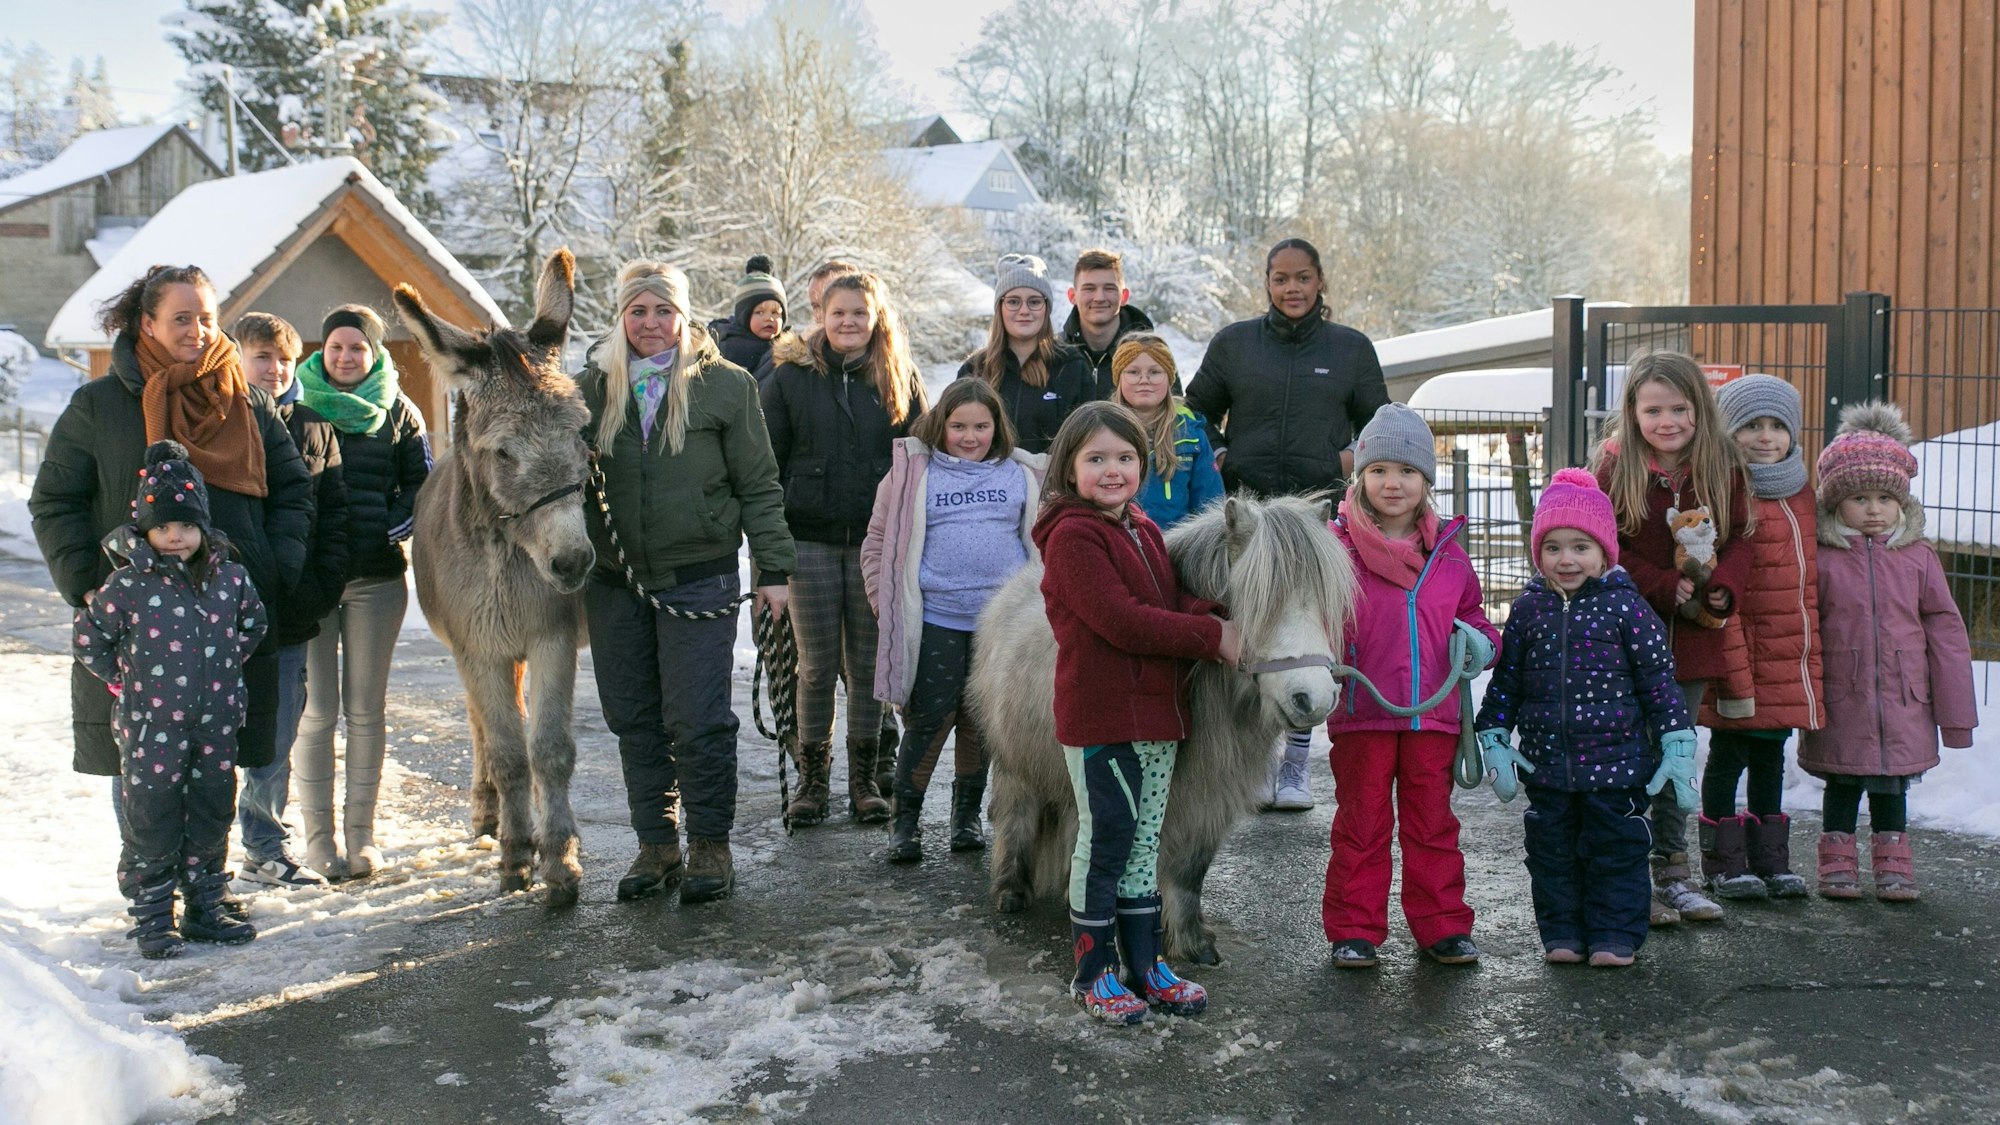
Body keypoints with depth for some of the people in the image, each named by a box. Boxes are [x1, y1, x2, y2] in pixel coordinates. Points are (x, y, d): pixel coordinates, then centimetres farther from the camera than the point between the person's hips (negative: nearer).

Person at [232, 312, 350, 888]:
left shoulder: (315, 429, 10)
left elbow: (334, 516, 10)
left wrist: (324, 587, -2)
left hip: (291, 612, 3)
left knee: (277, 739, 10)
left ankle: (266, 849, 20)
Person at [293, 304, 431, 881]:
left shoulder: (398, 412, 6)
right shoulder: (296, 407, 4)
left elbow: (421, 485, 7)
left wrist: (392, 527, -9)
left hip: (378, 577, 1)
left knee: (365, 708, 6)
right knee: (316, 710, 1)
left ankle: (361, 830, 15)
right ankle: (318, 833, 11)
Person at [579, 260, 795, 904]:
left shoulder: (726, 385, 0)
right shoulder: (593, 386, 8)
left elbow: (758, 486, 1)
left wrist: (773, 570, -3)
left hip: (699, 579, -4)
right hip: (614, 582, 4)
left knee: (698, 720, -3)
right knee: (634, 721, 10)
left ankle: (710, 846, 12)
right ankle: (655, 844, 22)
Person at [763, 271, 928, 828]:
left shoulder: (900, 378, 6)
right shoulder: (791, 377, 4)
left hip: (877, 540, 1)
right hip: (810, 539, 0)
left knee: (868, 663, 6)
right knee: (817, 665, 4)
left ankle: (865, 779, 16)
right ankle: (813, 777, 15)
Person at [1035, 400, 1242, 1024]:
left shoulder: (1144, 530, 15)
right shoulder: (1072, 536, -14)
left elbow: (1171, 601, 9)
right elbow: (1121, 621, -23)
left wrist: (1213, 620, -15)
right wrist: (1214, 637, -19)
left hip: (1157, 712, 8)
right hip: (1100, 717, -8)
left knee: (1144, 841, 15)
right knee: (1105, 839, 1)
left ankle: (1145, 964, 26)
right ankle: (1093, 973, 15)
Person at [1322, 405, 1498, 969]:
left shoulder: (1448, 554, 9)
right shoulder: (1338, 547, -5)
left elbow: (1471, 615, 20)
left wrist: (1479, 642, -2)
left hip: (1433, 714, 3)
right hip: (1361, 713, -3)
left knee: (1433, 825, 12)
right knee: (1361, 825, 6)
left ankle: (1441, 927, 23)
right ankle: (1354, 930, 16)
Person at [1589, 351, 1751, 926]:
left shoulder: (1722, 469, 2)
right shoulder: (1615, 467, -8)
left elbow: (1738, 539, 4)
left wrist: (1722, 589, -15)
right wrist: (1666, 587, -18)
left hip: (1694, 636, 4)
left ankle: (1672, 870, 25)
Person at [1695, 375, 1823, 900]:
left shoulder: (1802, 492, 11)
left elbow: (1809, 579, 18)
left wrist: (1814, 654, 15)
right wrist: (1734, 657, -21)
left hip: (1790, 660, 7)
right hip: (1741, 654, -7)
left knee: (1771, 759, 16)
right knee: (1728, 756, 4)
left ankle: (1770, 860, 25)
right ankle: (1724, 863, 15)